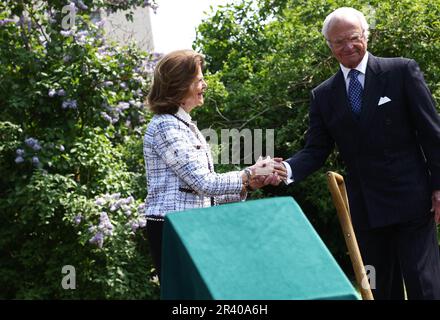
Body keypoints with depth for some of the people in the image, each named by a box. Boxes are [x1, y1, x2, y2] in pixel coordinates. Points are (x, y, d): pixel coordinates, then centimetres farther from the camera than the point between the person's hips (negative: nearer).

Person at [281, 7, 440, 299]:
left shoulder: (402, 71, -2)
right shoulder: (323, 95, 8)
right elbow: (315, 151, 6)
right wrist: (286, 169, -14)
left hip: (411, 201, -4)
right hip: (365, 207, 4)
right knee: (380, 289, 10)